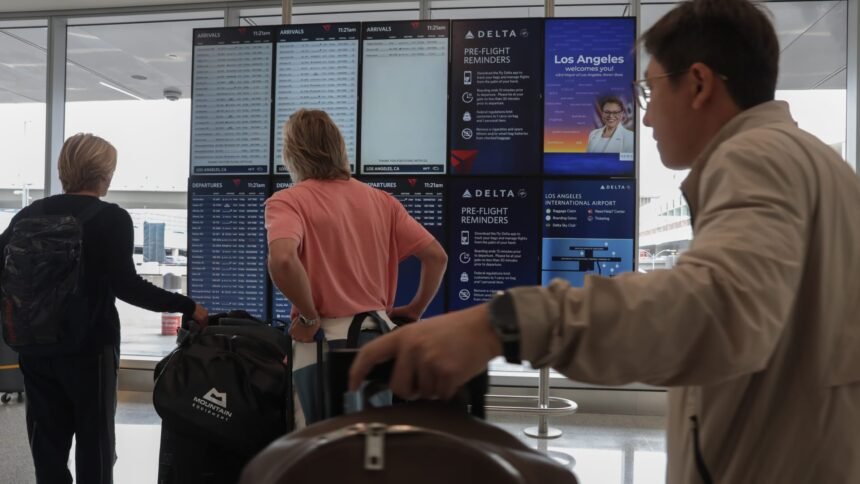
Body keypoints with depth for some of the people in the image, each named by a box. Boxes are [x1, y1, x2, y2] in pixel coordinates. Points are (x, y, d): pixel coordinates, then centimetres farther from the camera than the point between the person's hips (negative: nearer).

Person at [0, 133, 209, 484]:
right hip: (89, 348, -5)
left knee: (47, 442, 15)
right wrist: (186, 306, -15)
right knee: (94, 442, 7)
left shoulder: (30, 214, 5)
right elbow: (125, 285, -20)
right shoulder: (112, 218, -12)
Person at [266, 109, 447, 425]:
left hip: (325, 341, -4)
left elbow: (282, 259, -26)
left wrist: (310, 317, -13)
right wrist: (414, 311, 14)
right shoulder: (380, 200, 8)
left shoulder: (287, 202, -6)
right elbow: (436, 256, 5)